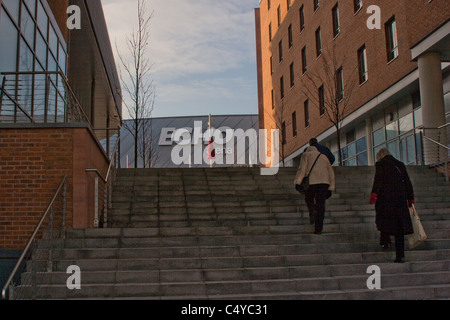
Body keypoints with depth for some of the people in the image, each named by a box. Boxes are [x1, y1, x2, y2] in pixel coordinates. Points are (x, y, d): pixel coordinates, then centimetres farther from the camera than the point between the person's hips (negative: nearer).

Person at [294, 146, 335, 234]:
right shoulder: (324, 157, 25)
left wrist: (298, 181, -10)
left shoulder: (306, 155, 14)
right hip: (324, 181, 3)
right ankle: (318, 228, -3)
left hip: (312, 181, -3)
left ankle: (312, 211, -13)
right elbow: (331, 172, 17)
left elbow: (302, 168, -3)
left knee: (309, 199, 18)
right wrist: (331, 186, 16)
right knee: (320, 204, 3)